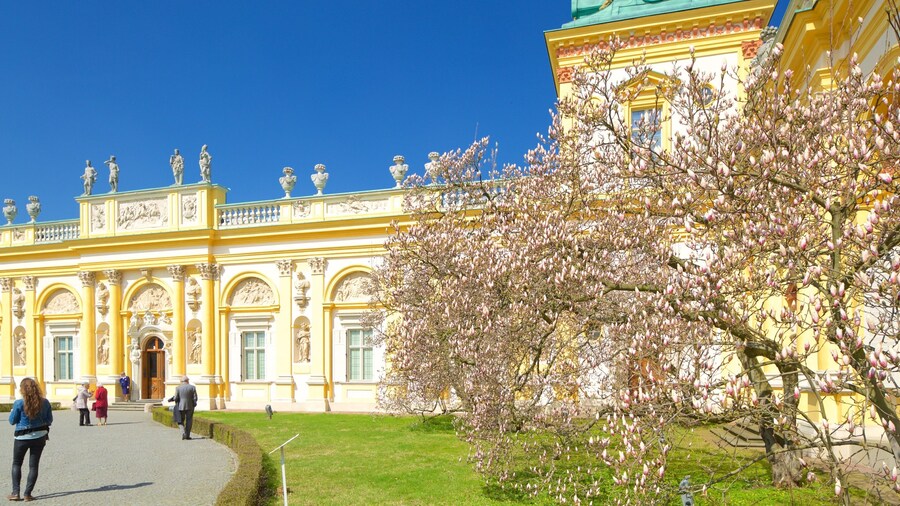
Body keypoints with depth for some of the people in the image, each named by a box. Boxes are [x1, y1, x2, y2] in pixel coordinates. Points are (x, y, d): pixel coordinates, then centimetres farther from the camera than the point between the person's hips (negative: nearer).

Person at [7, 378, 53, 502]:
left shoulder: (19, 403, -14)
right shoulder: (45, 402, -3)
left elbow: (12, 421, -4)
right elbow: (49, 420, 4)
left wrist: (13, 410, 12)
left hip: (22, 437, -2)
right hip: (40, 436, 2)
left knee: (16, 464, 16)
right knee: (33, 465, 9)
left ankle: (15, 493, 11)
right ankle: (27, 494, 9)